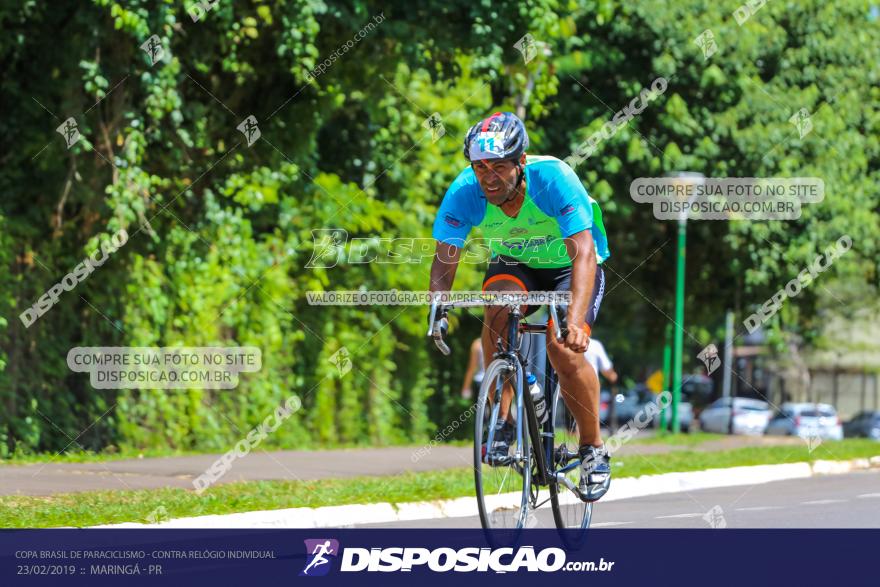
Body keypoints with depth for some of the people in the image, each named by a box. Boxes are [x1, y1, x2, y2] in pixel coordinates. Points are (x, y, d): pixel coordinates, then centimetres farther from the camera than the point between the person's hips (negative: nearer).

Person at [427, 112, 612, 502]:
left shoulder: (553, 179, -34)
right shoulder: (465, 192, -25)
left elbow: (584, 253, -40)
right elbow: (444, 257, -23)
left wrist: (575, 319, -54)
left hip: (569, 267, -3)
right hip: (513, 264, 3)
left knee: (565, 350, -23)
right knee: (499, 306, -31)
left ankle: (593, 448, -1)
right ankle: (503, 422, -19)